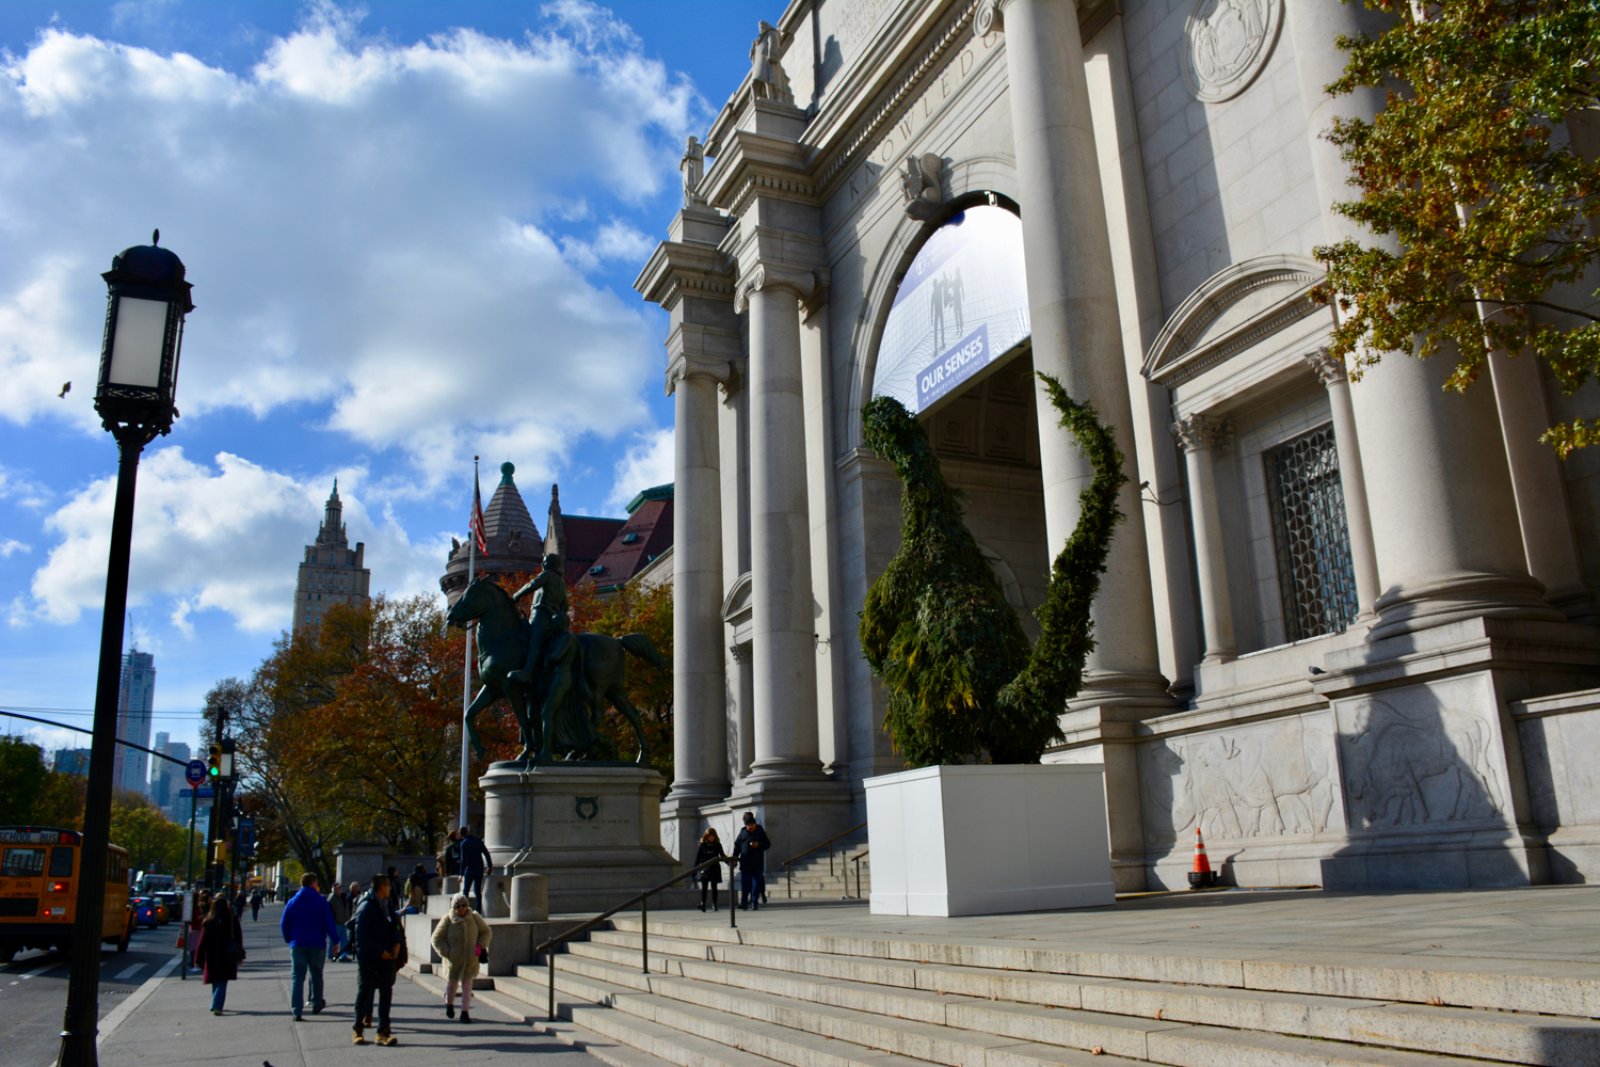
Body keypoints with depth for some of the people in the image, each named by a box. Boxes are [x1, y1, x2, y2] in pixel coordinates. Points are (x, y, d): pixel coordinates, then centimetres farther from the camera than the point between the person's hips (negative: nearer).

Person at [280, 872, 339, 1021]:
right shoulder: (321, 901, -4)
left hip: (297, 945, 1)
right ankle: (317, 1004, 29)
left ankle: (297, 1011, -11)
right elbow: (329, 923, -8)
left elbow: (284, 923, 6)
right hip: (317, 944, -1)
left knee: (297, 977, -1)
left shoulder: (293, 901, 5)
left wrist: (289, 940, 16)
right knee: (316, 975, 18)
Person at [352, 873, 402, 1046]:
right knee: (364, 992, 6)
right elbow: (361, 935, -16)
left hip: (386, 956, 7)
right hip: (368, 958, -6)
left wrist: (397, 943, 2)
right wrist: (380, 951, -16)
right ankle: (359, 1030, 19)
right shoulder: (366, 906, -12)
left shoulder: (387, 905, 11)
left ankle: (383, 1032, 6)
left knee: (386, 993, 3)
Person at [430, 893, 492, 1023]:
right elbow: (436, 939, -2)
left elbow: (486, 932, 10)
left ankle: (465, 1012, 6)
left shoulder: (475, 918, -4)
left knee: (467, 985, 0)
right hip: (453, 959, -1)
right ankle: (449, 1004, 42)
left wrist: (480, 946, -5)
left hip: (470, 959, 1)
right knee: (451, 983, 15)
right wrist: (447, 952, -11)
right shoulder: (447, 920, -10)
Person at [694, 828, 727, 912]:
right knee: (704, 887, -4)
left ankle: (714, 905, 9)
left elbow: (722, 855, 11)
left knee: (714, 887, 4)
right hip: (705, 869, -2)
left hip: (715, 868, 2)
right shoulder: (702, 845, -1)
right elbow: (698, 857, -2)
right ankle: (702, 904, -3)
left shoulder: (717, 845, 4)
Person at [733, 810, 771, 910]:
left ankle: (755, 903, 7)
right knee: (745, 884, 0)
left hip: (757, 864, -1)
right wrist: (735, 856, 2)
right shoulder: (743, 832, 6)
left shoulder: (760, 832, 3)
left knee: (756, 884, 1)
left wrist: (758, 845, -13)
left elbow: (768, 844, 4)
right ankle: (744, 903, 3)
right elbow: (737, 845, 11)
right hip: (745, 864, 1)